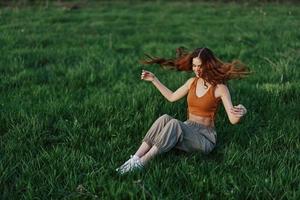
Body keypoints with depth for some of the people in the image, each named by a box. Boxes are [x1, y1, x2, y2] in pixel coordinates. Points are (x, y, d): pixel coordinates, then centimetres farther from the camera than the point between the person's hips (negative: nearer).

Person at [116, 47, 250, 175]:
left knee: (175, 124, -35)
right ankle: (135, 158, -36)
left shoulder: (220, 88, -10)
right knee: (165, 119, -28)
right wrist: (154, 80, 19)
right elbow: (171, 97, 22)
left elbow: (233, 120, -17)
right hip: (187, 131, 5)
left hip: (205, 137, -5)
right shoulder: (192, 82, 7)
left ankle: (141, 163, -39)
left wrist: (241, 113, -40)